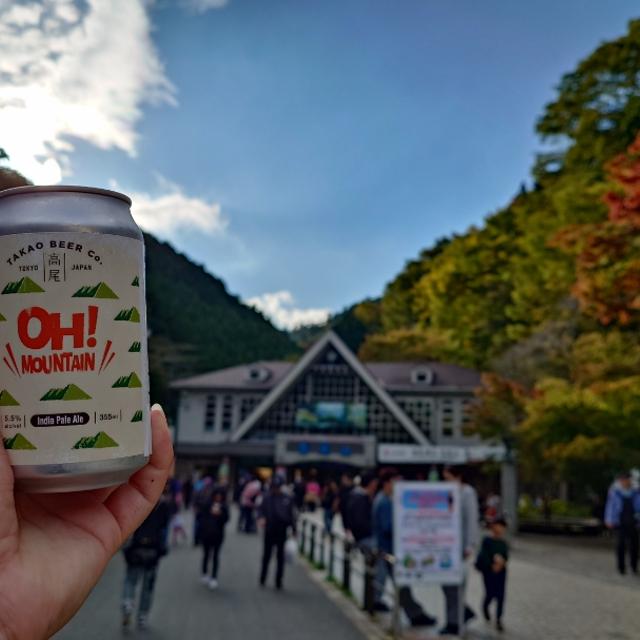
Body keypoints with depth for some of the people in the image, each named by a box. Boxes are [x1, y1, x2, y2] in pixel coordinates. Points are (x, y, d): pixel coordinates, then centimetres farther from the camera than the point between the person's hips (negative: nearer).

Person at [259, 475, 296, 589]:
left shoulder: (288, 499, 0)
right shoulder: (267, 498, -2)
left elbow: (291, 515, 5)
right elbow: (262, 510, -5)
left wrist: (293, 529, 4)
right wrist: (262, 518, -26)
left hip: (282, 532, 1)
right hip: (269, 531, 0)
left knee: (280, 558, 7)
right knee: (266, 555, 10)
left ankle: (279, 581, 15)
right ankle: (262, 580, 23)